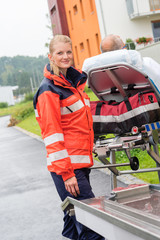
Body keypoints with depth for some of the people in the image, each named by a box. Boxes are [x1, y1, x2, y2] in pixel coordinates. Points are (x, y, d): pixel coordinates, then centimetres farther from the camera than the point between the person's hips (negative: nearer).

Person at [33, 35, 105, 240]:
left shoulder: (74, 82, 15)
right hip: (66, 166, -9)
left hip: (81, 162, 9)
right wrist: (66, 173, -20)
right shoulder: (49, 90, -12)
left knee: (75, 218, 18)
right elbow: (51, 134, -17)